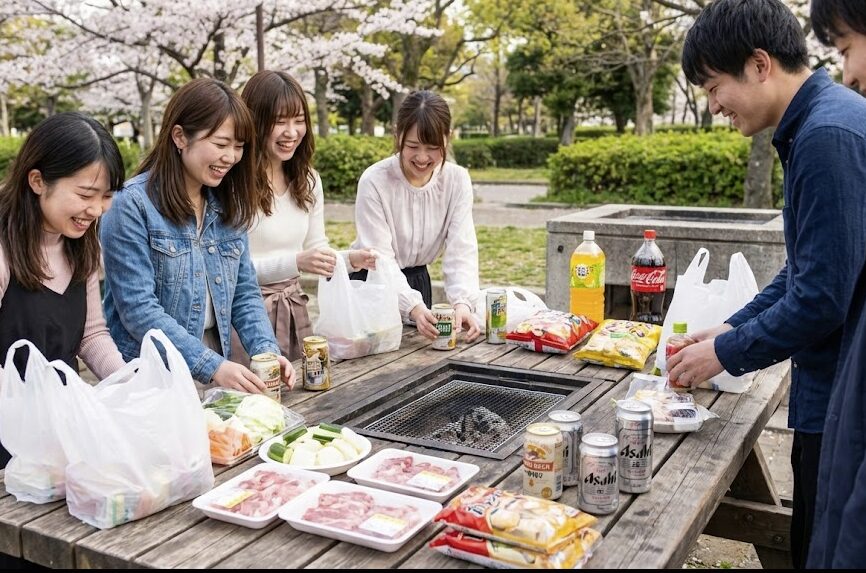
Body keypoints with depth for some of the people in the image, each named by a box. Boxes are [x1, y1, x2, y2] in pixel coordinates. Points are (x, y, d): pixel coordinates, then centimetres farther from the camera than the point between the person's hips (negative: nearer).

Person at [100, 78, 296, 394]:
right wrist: (212, 366, -21)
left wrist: (267, 352, -7)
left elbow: (245, 294, 9)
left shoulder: (229, 205, 9)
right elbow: (138, 309, -15)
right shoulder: (132, 204, -10)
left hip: (217, 377, 4)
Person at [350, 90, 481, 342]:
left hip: (417, 281, 4)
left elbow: (461, 249, -16)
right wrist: (413, 306, -41)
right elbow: (380, 260, -25)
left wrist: (462, 302, -34)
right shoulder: (374, 182, -22)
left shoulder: (457, 180, -11)